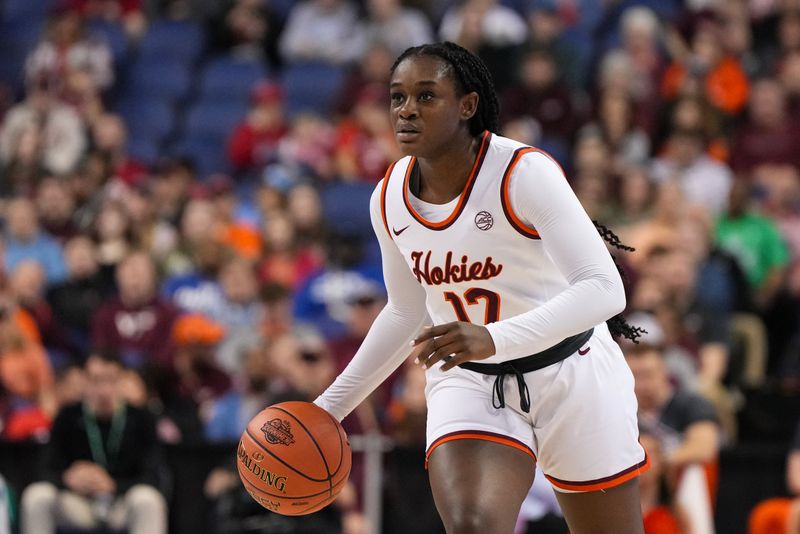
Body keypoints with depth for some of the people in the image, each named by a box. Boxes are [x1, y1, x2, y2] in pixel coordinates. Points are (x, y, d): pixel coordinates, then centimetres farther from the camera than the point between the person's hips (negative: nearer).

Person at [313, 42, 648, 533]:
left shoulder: (524, 172, -23)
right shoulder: (390, 199, -4)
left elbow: (603, 290, -32)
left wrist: (494, 340, -45)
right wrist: (330, 406, 11)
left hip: (570, 376, -3)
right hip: (468, 383, 3)